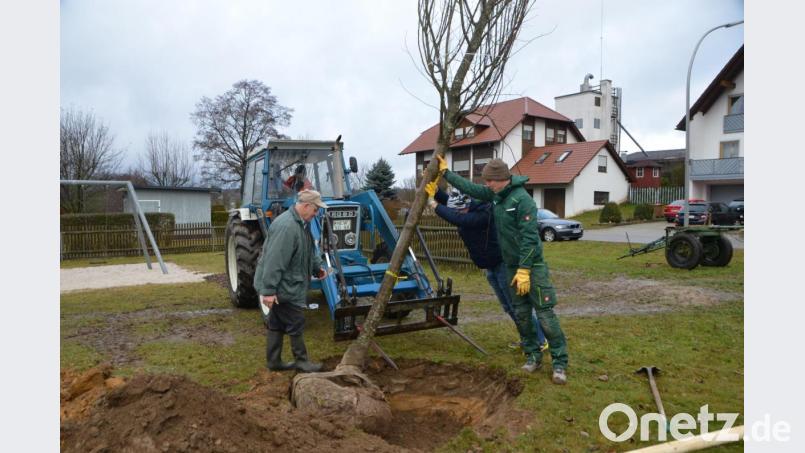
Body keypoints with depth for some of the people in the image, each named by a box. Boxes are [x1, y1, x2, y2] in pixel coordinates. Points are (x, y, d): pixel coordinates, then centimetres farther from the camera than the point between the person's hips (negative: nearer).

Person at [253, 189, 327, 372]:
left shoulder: (302, 223, 8)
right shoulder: (286, 226, -26)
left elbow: (309, 249, 22)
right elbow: (274, 260, -29)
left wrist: (317, 267, 12)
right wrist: (268, 290, -29)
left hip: (288, 284, 10)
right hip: (282, 287, -10)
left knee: (277, 323, 16)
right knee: (296, 323, 1)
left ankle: (274, 361, 26)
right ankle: (301, 360, 15)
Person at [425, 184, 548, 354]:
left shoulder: (483, 214, -27)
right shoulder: (468, 211, 1)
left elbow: (457, 218, -39)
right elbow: (448, 202, 6)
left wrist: (434, 205, -30)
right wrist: (434, 189, -13)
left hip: (503, 264, -10)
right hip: (491, 267, 10)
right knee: (508, 306, 16)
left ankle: (540, 341, 5)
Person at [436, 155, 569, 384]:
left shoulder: (523, 199, -20)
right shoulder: (495, 195, 5)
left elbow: (529, 237, -23)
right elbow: (469, 188, 18)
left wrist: (524, 270, -24)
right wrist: (445, 172, 21)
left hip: (532, 265, -8)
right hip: (511, 265, 8)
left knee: (545, 314, -6)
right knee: (521, 314, 11)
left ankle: (560, 363, 1)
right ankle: (533, 355, 23)